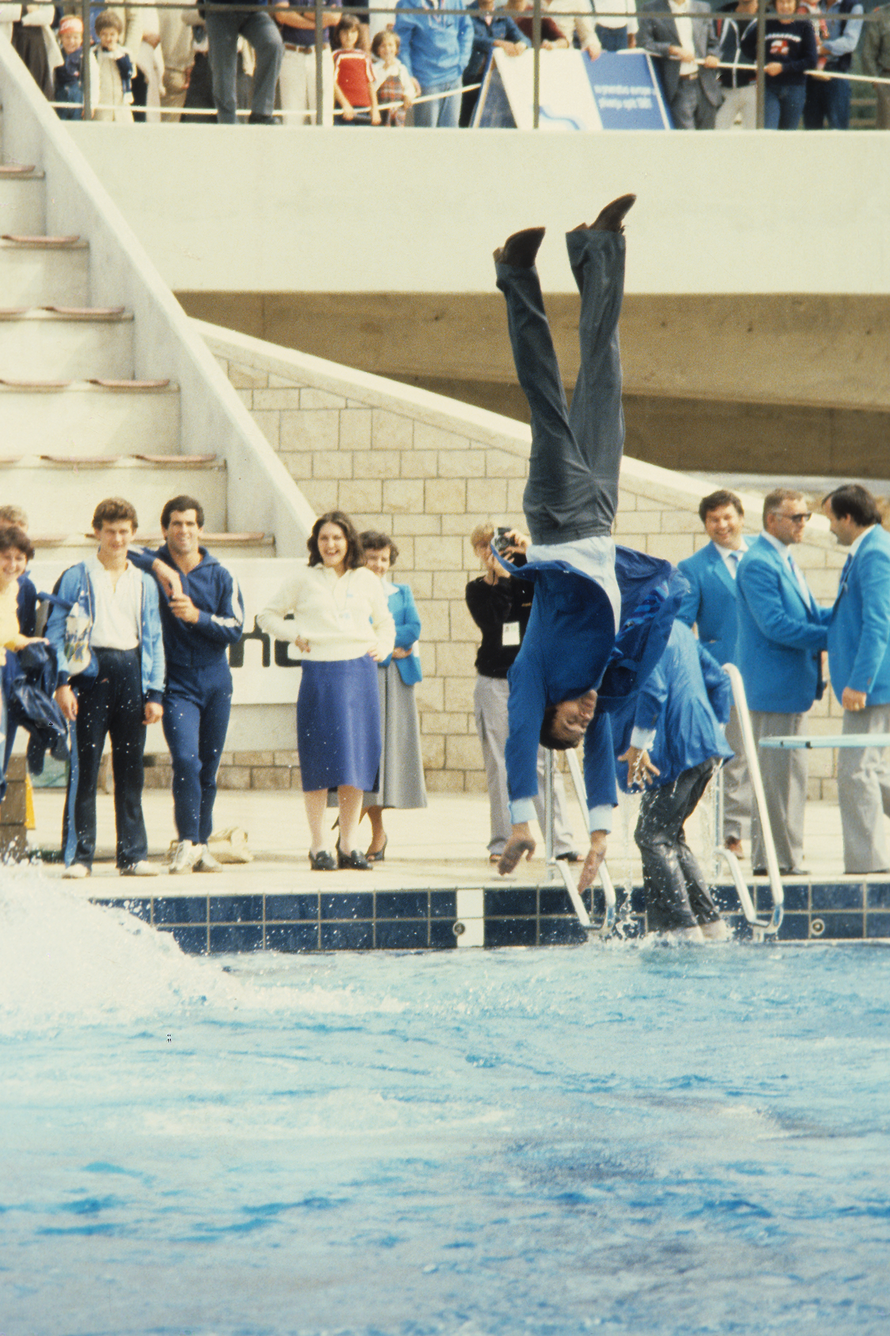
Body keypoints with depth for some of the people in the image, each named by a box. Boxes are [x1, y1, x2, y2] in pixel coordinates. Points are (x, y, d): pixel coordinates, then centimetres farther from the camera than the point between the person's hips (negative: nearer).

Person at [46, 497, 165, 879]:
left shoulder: (145, 583, 15)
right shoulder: (76, 578, 5)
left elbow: (154, 642, 15)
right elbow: (56, 632, 2)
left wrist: (154, 692, 7)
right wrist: (62, 682, -9)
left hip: (131, 673, 3)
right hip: (90, 673, -3)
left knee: (130, 769, 4)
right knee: (84, 768, -5)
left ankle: (132, 854, 8)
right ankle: (78, 855, -3)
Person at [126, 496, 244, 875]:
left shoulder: (220, 576, 5)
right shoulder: (154, 567, 1)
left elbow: (235, 628, 0)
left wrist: (197, 616, -16)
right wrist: (157, 566, -18)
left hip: (215, 683, 3)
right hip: (176, 684, -3)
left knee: (208, 769, 7)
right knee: (186, 760, -18)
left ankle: (200, 845, 16)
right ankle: (188, 842, -13)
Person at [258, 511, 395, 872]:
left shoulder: (366, 581, 13)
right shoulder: (303, 581, 7)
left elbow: (385, 623, 26)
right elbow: (267, 616, 16)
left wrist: (382, 647, 7)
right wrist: (295, 635, 1)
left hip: (360, 672, 2)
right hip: (319, 676, -2)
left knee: (356, 760, 1)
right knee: (319, 762, -3)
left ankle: (349, 845, 9)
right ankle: (318, 847, 2)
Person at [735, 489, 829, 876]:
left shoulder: (784, 561, 17)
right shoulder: (758, 564, -15)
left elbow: (809, 614, 19)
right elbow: (775, 625, -21)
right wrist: (831, 639, -17)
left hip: (794, 684, 10)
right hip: (773, 685, -10)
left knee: (790, 774, 12)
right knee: (776, 774, -7)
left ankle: (785, 856, 17)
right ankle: (776, 859, -4)